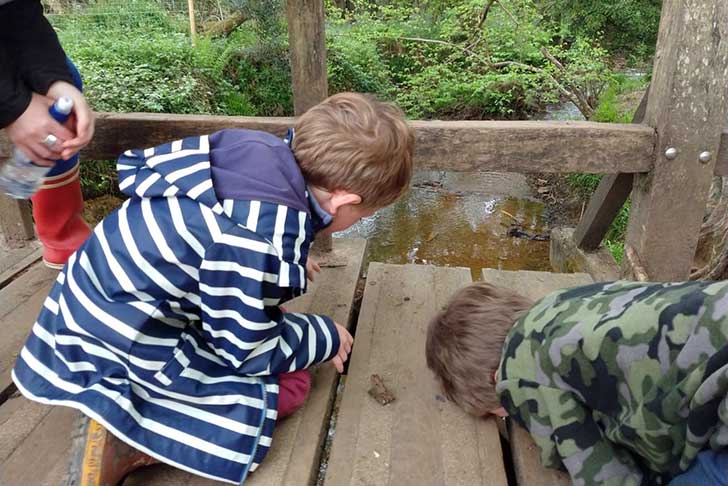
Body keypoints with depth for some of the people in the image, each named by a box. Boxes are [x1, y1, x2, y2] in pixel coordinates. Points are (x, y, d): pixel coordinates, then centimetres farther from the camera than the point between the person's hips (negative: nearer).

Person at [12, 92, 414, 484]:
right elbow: (247, 350, -20)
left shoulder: (258, 154, -10)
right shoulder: (260, 245, -34)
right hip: (126, 346, -9)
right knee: (289, 386, -3)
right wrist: (325, 338, -1)